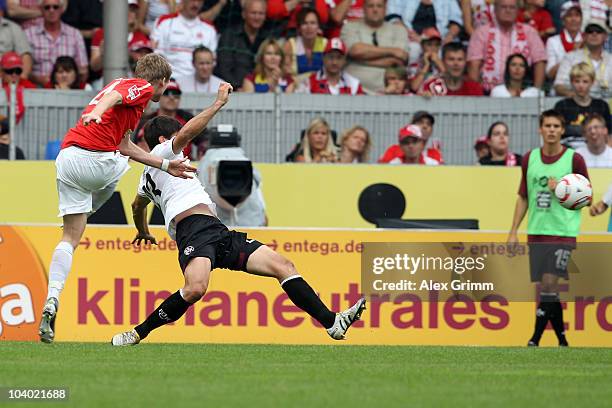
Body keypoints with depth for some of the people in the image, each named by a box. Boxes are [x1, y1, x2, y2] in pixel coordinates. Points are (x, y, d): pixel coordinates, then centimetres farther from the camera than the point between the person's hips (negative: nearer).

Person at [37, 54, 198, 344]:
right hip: (94, 159, -8)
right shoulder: (142, 87, 5)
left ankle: (52, 300, -10)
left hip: (65, 157, 8)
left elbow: (124, 146, 30)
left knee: (70, 237, 5)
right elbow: (112, 96, -18)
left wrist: (166, 165, 29)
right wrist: (96, 112, -39)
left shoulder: (123, 84, 31)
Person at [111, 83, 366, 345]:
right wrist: (219, 102, -4)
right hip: (194, 227, -10)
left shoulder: (148, 175, 35)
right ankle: (138, 333, -18)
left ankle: (332, 323, -10)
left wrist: (143, 234, 72)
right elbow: (187, 132, -11)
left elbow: (137, 206, 52)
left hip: (217, 233, 10)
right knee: (195, 288, -36)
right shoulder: (160, 152, 8)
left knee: (282, 265, -3)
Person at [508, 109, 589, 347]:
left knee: (549, 284, -14)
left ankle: (535, 340, -13)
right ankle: (562, 341, 17)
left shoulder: (574, 159, -3)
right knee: (547, 289, 5)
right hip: (536, 232, 4)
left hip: (563, 232, -4)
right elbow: (523, 198, 16)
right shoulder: (530, 159, 9)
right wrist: (513, 231, 11)